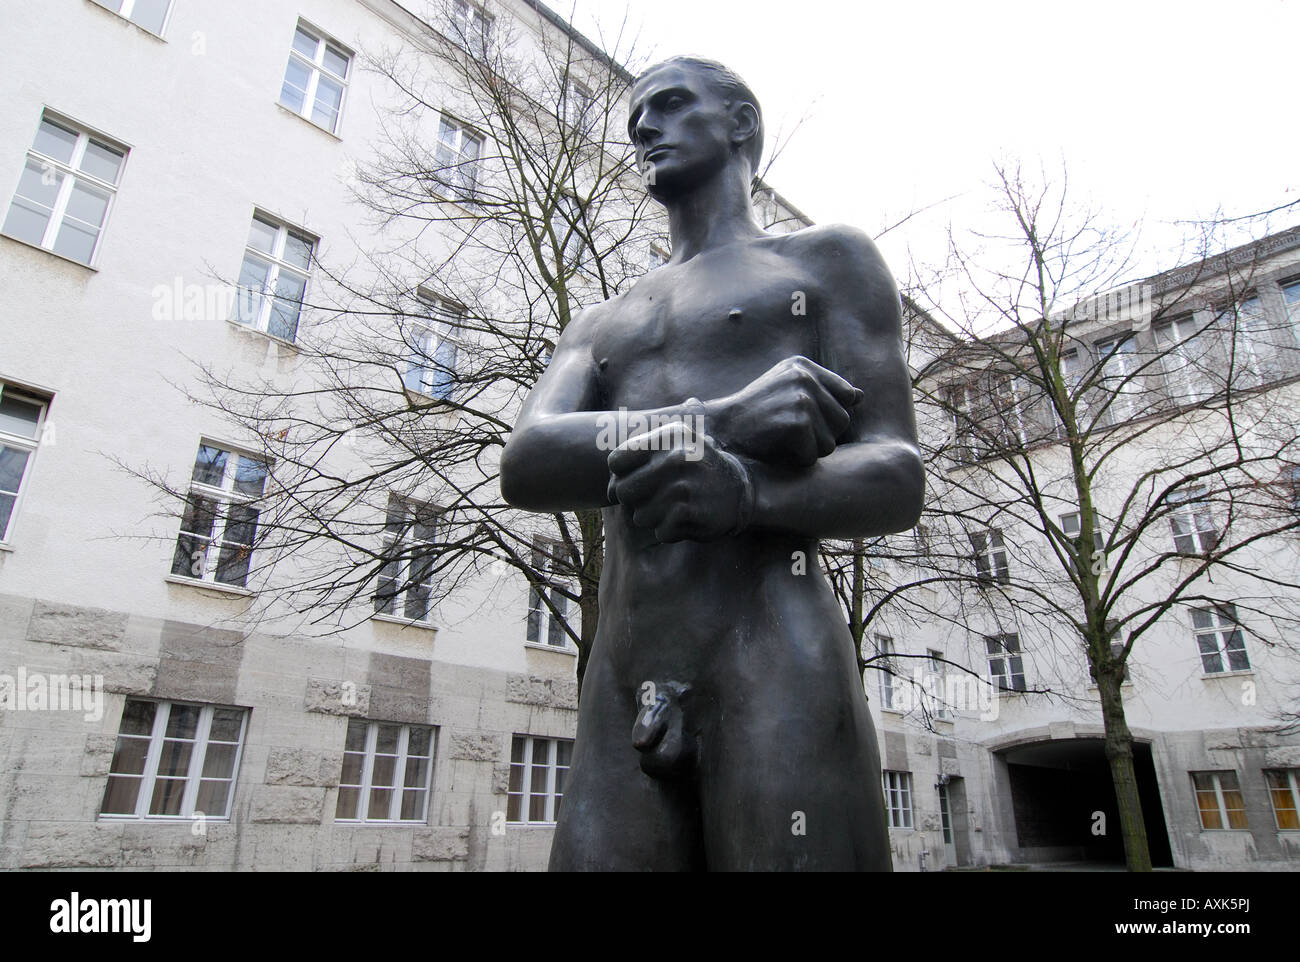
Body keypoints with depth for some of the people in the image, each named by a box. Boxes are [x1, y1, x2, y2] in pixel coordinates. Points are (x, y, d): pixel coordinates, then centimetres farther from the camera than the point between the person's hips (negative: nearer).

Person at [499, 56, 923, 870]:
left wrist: (747, 491, -20)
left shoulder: (829, 262, 13)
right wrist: (715, 422, -14)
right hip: (620, 695, 4)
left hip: (777, 667, -3)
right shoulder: (601, 325, 24)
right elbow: (525, 466, 4)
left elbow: (897, 479, 2)